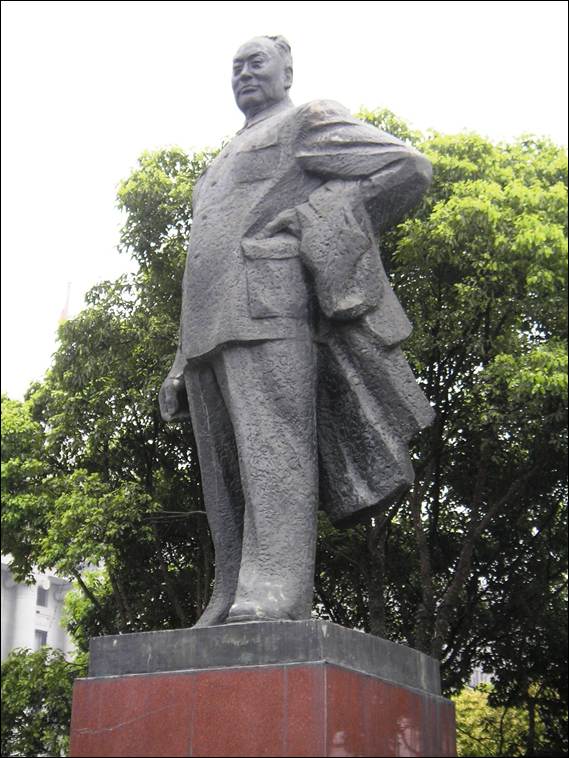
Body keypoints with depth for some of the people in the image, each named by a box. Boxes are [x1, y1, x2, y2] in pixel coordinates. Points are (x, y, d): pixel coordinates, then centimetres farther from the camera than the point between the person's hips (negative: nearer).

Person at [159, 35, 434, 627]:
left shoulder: (309, 122, 12)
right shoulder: (223, 167, 36)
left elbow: (408, 168, 0)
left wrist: (315, 226, -4)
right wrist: (182, 369, 22)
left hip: (272, 299, -8)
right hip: (210, 331, 8)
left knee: (272, 444, -21)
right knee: (225, 473, -1)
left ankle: (274, 594, -30)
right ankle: (231, 607, -3)